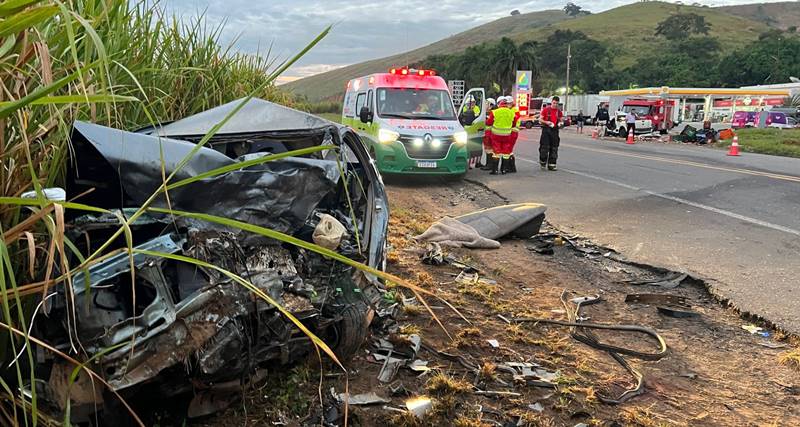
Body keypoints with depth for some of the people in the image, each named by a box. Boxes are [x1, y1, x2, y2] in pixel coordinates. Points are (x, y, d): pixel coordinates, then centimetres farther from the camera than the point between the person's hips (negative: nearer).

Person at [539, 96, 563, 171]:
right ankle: (543, 162, 12)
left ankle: (551, 165, 9)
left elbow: (561, 120, 21)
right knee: (545, 147, -7)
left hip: (555, 131, 4)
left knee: (554, 148, 3)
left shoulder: (559, 111, 11)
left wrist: (560, 123, -2)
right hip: (546, 130, -4)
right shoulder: (546, 109, 0)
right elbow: (540, 119, 1)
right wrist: (546, 122, -17)